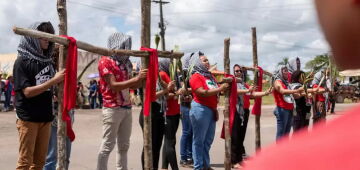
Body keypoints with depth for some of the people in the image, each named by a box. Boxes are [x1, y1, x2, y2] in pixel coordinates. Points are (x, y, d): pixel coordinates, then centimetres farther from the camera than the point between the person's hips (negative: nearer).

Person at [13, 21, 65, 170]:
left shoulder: (48, 60, 9)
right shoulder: (22, 61, -8)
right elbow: (27, 92, -16)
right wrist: (54, 80, -19)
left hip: (45, 117, 6)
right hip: (28, 118, -6)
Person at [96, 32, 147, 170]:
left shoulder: (124, 62, 15)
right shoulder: (105, 61, -7)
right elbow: (113, 86, -17)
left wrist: (143, 79, 3)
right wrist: (136, 79, -20)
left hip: (126, 108, 8)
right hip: (112, 108, -8)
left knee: (124, 145, 11)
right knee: (108, 145, -5)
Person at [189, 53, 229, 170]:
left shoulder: (210, 76, 16)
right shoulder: (196, 77, -8)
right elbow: (202, 93, -20)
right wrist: (220, 89, -18)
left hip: (211, 110, 8)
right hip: (200, 109, -8)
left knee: (208, 139, 13)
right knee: (199, 140, -1)